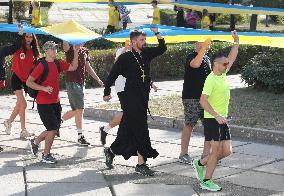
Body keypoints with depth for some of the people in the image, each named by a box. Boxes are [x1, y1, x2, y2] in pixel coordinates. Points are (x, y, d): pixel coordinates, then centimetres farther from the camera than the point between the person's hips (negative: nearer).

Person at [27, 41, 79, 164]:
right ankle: (46, 155, 8)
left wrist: (76, 52, 5)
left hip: (55, 102, 8)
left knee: (55, 130, 12)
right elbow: (28, 82, -14)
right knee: (53, 129, -8)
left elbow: (73, 67, 15)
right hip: (44, 103, -8)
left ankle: (35, 142, 34)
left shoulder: (58, 64, 7)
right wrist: (44, 88, -25)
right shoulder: (42, 66, -14)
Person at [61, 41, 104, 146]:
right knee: (79, 109, -8)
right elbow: (65, 44, -34)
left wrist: (98, 79, 16)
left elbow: (88, 68, 20)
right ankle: (80, 137, 0)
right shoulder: (70, 49, -9)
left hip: (81, 83, 8)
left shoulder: (84, 51, 14)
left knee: (76, 110, 13)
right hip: (72, 82, -8)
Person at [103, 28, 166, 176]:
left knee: (128, 130, 13)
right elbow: (112, 75, -3)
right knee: (140, 130, -8)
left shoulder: (146, 53, 9)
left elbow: (162, 48, 14)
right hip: (131, 99, -7)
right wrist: (107, 92, 0)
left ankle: (111, 151, 27)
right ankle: (141, 164, -2)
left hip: (142, 98, 7)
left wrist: (157, 33, 2)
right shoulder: (125, 57, -8)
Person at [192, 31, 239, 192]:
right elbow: (203, 100, -23)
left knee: (227, 151, 7)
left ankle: (200, 164, 23)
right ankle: (206, 181, 5)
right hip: (212, 120, -8)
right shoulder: (211, 79, -16)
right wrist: (217, 116, -28)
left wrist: (236, 42, 10)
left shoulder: (223, 74, 8)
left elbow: (232, 58, 19)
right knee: (217, 150, -5)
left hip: (222, 120, 8)